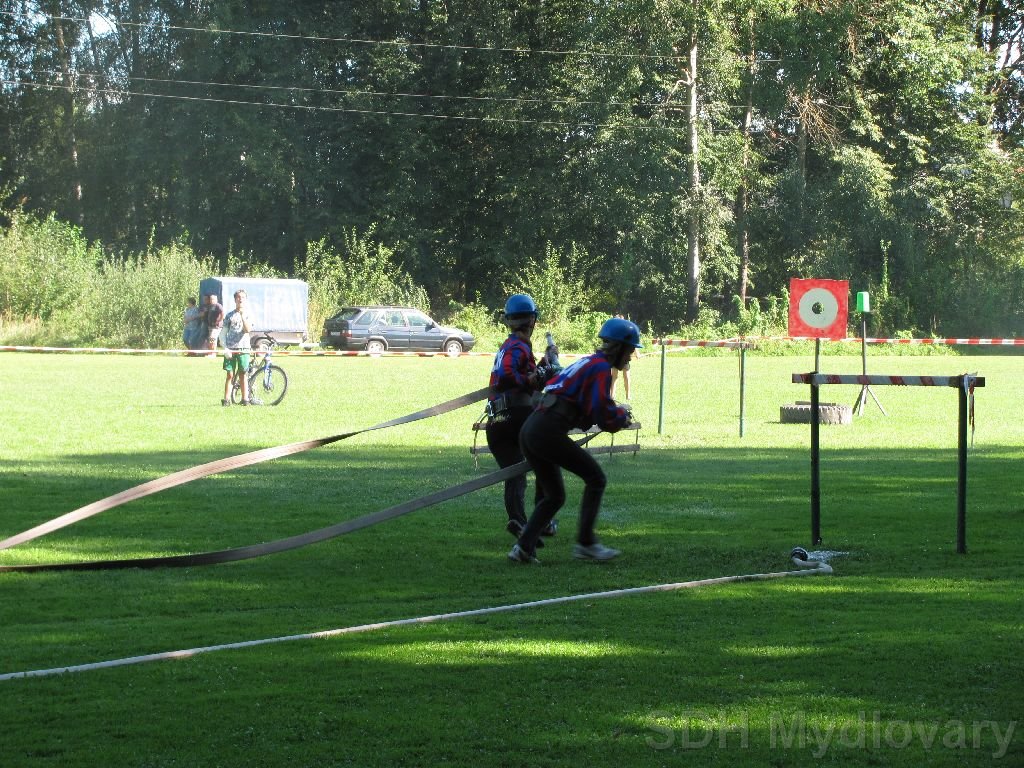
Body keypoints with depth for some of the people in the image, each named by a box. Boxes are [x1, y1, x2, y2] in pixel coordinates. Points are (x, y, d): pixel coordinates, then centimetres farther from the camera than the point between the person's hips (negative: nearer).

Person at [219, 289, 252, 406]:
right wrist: (225, 348, -5)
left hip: (243, 348, 0)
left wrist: (242, 315, -15)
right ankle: (226, 399, -2)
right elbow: (223, 333, 7)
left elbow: (247, 329, -10)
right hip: (230, 349, 0)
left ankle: (245, 399, 6)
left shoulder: (248, 315, 7)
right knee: (230, 375, -2)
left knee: (242, 375, 2)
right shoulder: (229, 315, 8)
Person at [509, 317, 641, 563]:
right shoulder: (601, 368, -4)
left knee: (554, 496, 17)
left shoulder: (586, 363, 25)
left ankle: (524, 547, 5)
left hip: (529, 430, 9)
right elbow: (602, 414, -14)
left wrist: (617, 414, 14)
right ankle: (585, 543, 0)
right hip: (549, 432, -9)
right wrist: (622, 416, 6)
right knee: (595, 479, 3)